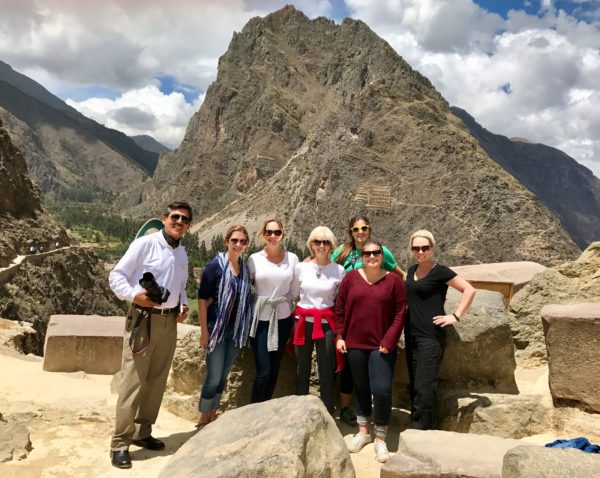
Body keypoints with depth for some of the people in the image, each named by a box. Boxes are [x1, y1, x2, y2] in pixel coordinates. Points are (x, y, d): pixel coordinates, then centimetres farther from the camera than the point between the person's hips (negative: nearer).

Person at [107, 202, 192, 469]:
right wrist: (133, 295, -24)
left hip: (169, 322, 7)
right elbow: (116, 276, -8)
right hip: (143, 319, -7)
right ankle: (120, 443, 5)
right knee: (133, 380, -6)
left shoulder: (182, 253, 14)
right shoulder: (145, 243, -7)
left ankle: (142, 432, 27)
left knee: (157, 380, 13)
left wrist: (183, 305, 5)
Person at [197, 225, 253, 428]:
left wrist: (245, 331, 9)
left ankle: (212, 417, 28)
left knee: (223, 376, 13)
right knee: (214, 377, -1)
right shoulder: (215, 265, -10)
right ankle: (203, 421, 17)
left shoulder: (245, 268, 5)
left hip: (236, 331, 5)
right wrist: (204, 331, -12)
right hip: (217, 328, -5)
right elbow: (202, 298, -9)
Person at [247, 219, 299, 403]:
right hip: (260, 319, -2)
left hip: (283, 319, 2)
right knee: (263, 372, -5)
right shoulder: (254, 259, -3)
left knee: (274, 370, 11)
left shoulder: (292, 258, 0)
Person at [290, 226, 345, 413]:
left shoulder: (339, 270, -1)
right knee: (302, 372, 11)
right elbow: (292, 294, 10)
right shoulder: (301, 267, 1)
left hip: (326, 324, -1)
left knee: (327, 373, 5)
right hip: (303, 322, 1)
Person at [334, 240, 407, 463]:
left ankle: (380, 439, 13)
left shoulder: (393, 280, -3)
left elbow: (400, 314, -4)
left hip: (382, 346, -2)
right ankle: (363, 432, 32)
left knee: (382, 390, -7)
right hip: (355, 344, 2)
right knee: (361, 388, 14)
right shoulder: (351, 278, 2)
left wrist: (388, 341, -10)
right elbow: (340, 308, 5)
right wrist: (340, 336, 1)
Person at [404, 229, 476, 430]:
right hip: (411, 333, 7)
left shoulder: (440, 272, -9)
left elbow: (469, 290, -10)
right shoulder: (412, 270, 11)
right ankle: (417, 425, 23)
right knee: (414, 385, 12)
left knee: (424, 386, -6)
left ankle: (421, 428, 4)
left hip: (431, 335, -7)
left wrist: (455, 316, -13)